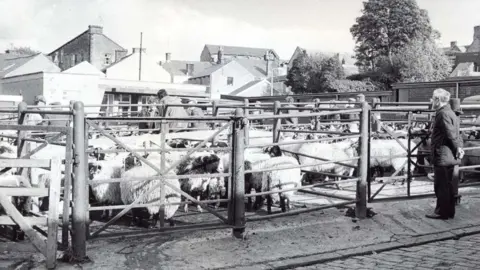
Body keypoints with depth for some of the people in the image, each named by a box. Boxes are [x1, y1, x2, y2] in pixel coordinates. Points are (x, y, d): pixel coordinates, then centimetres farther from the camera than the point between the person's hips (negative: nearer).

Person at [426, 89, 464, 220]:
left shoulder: (443, 114, -17)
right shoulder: (450, 112, 16)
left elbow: (452, 134, -22)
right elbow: (455, 134, 17)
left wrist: (458, 148, -13)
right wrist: (459, 148, 10)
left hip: (442, 156, -10)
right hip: (449, 156, 10)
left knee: (441, 186, -3)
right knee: (448, 185, 16)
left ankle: (442, 212, 3)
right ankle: (449, 211, 23)